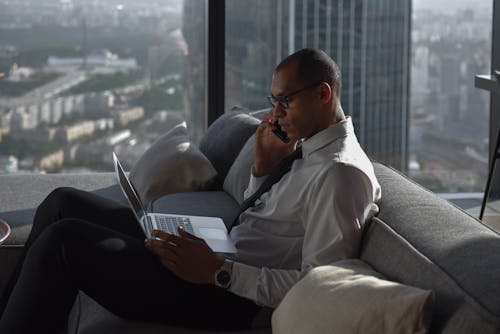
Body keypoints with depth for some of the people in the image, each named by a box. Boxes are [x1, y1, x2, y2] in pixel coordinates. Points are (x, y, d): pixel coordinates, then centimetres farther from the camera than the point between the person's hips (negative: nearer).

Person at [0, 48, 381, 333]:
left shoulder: (341, 172, -17)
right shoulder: (313, 149, 14)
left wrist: (217, 271, -24)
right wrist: (263, 167, 6)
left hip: (228, 294, -11)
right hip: (221, 259, 11)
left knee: (63, 240, -19)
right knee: (64, 203, 10)